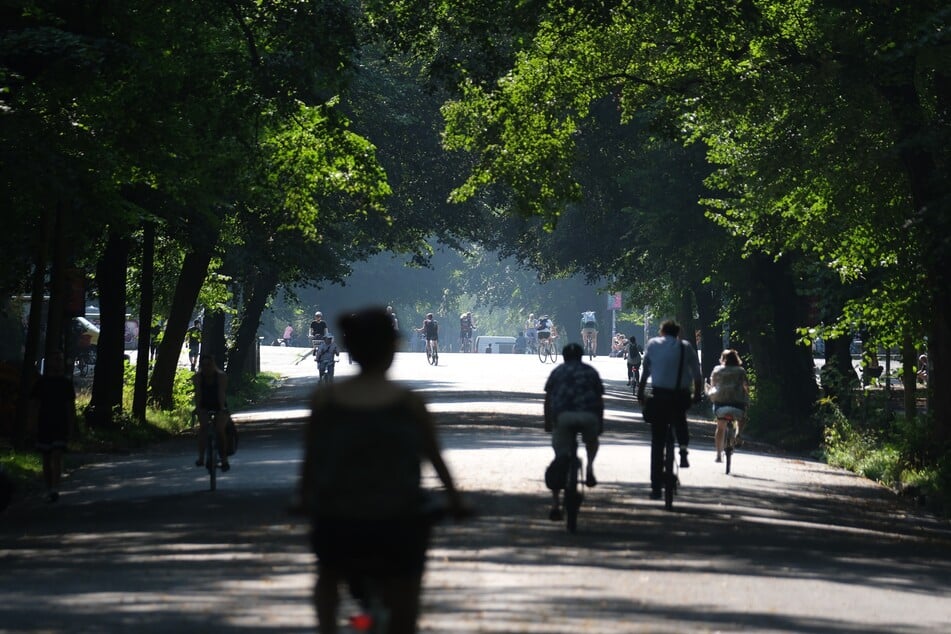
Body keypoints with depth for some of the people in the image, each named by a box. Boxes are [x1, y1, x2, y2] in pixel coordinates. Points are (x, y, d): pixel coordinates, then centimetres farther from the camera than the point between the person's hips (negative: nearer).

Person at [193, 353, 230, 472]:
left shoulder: (221, 376, -13)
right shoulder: (198, 377, -8)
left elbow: (221, 393, -25)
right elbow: (198, 394, -19)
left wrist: (222, 408, -38)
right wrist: (197, 408, -34)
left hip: (219, 408, -1)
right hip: (205, 407, 1)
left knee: (220, 430, -21)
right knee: (203, 426, -28)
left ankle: (224, 460, -8)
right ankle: (201, 457, -33)